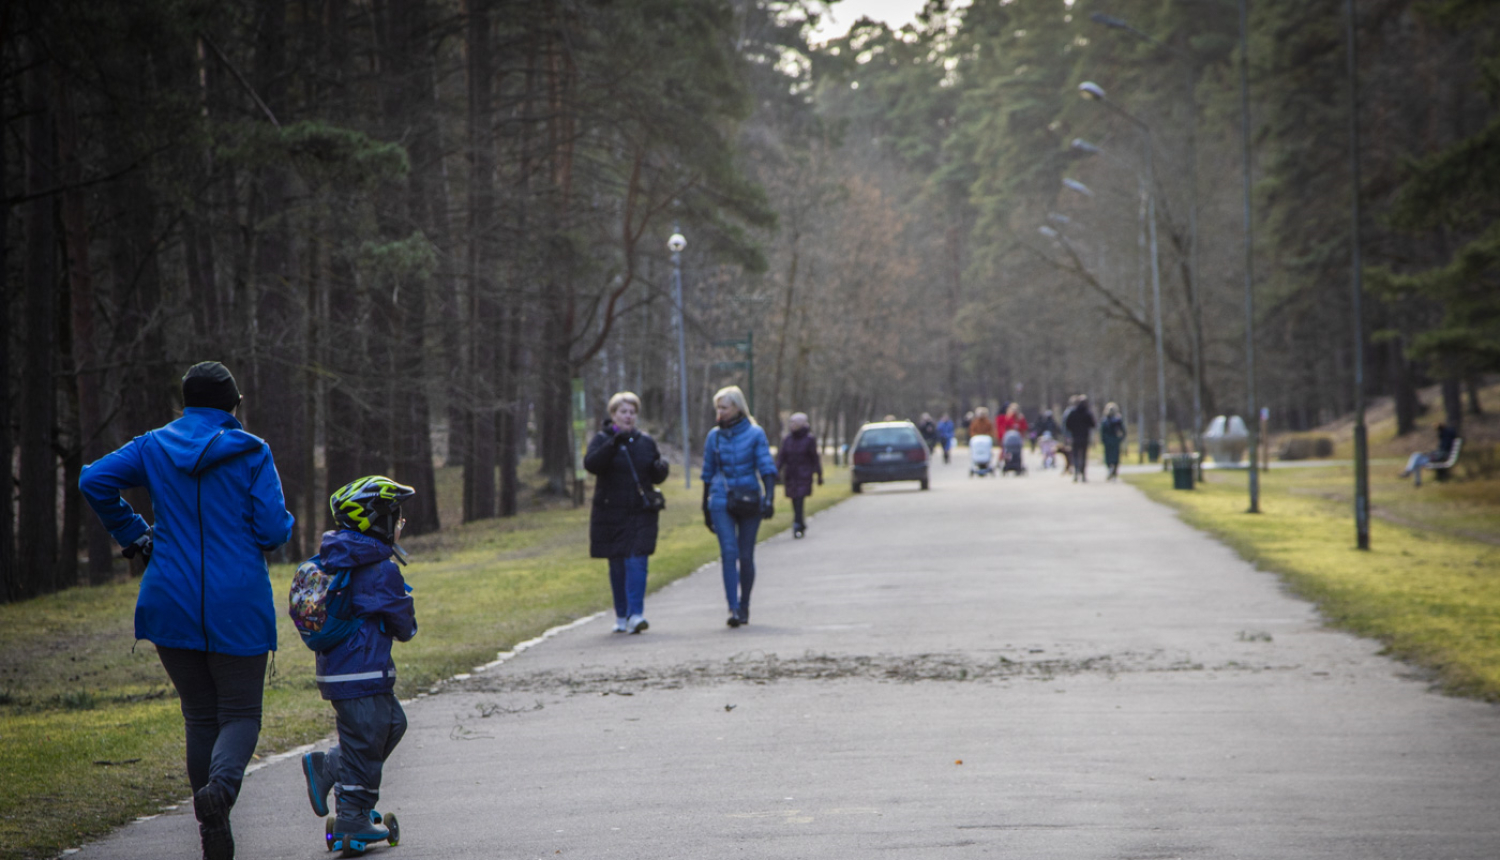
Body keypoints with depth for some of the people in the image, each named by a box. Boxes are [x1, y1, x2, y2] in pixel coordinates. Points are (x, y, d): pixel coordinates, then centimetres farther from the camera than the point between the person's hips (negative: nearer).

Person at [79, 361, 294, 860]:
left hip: (173, 605, 3)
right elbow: (273, 529, -10)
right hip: (237, 608, -3)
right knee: (240, 712, 5)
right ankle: (221, 784, -28)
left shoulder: (153, 448, 5)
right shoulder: (252, 454, -5)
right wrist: (282, 523, 14)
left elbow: (94, 480, -2)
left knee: (199, 715, 13)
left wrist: (132, 534, 8)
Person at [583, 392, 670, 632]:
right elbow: (591, 464, -17)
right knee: (617, 566, 6)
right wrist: (614, 444, -28)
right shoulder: (602, 439, 2)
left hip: (641, 513, 1)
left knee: (637, 562, -12)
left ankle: (635, 615, -15)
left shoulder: (646, 442, 11)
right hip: (610, 512, -1)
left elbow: (656, 477, 16)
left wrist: (661, 469, -7)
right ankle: (621, 616, 18)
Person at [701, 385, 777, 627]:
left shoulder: (755, 434, 0)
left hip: (749, 501, -1)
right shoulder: (714, 436, 8)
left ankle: (744, 606, 19)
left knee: (746, 555, 5)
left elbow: (767, 468, -4)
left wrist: (769, 497, -17)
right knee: (729, 552, -14)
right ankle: (733, 608, -19)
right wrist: (706, 508, 18)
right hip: (721, 503, 1)